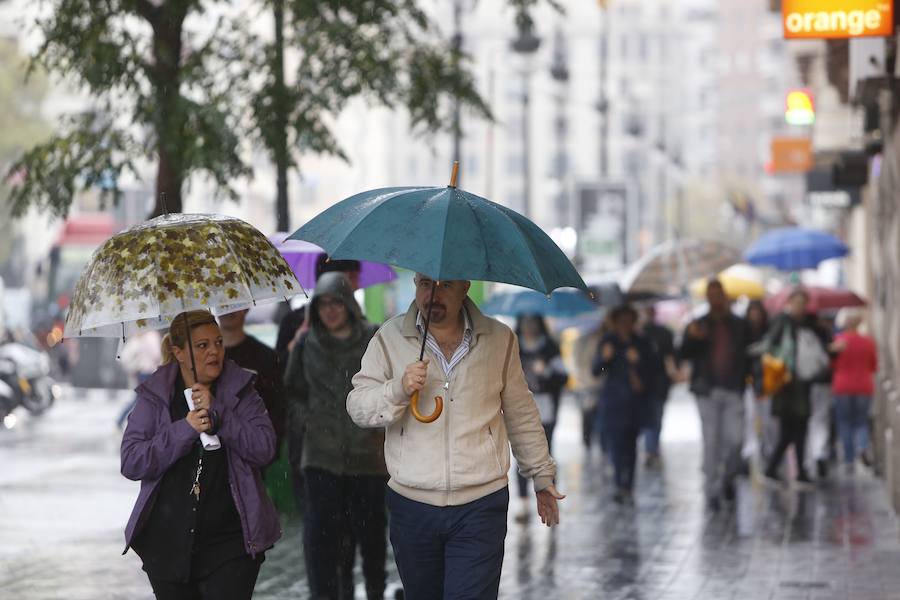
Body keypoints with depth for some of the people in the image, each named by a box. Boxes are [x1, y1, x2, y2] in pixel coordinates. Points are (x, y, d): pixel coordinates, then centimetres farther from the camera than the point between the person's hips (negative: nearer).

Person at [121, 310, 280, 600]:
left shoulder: (240, 390, 3)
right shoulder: (154, 396, 3)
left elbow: (264, 448, -10)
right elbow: (131, 463, -8)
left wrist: (217, 413, -18)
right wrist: (185, 429, -18)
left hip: (230, 544, -1)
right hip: (167, 543, 1)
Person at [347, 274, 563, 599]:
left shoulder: (500, 339, 3)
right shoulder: (389, 338, 2)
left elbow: (521, 414, 14)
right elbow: (357, 407, -3)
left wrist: (541, 474, 20)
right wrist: (399, 389, -21)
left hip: (480, 508, -1)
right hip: (411, 507, 1)